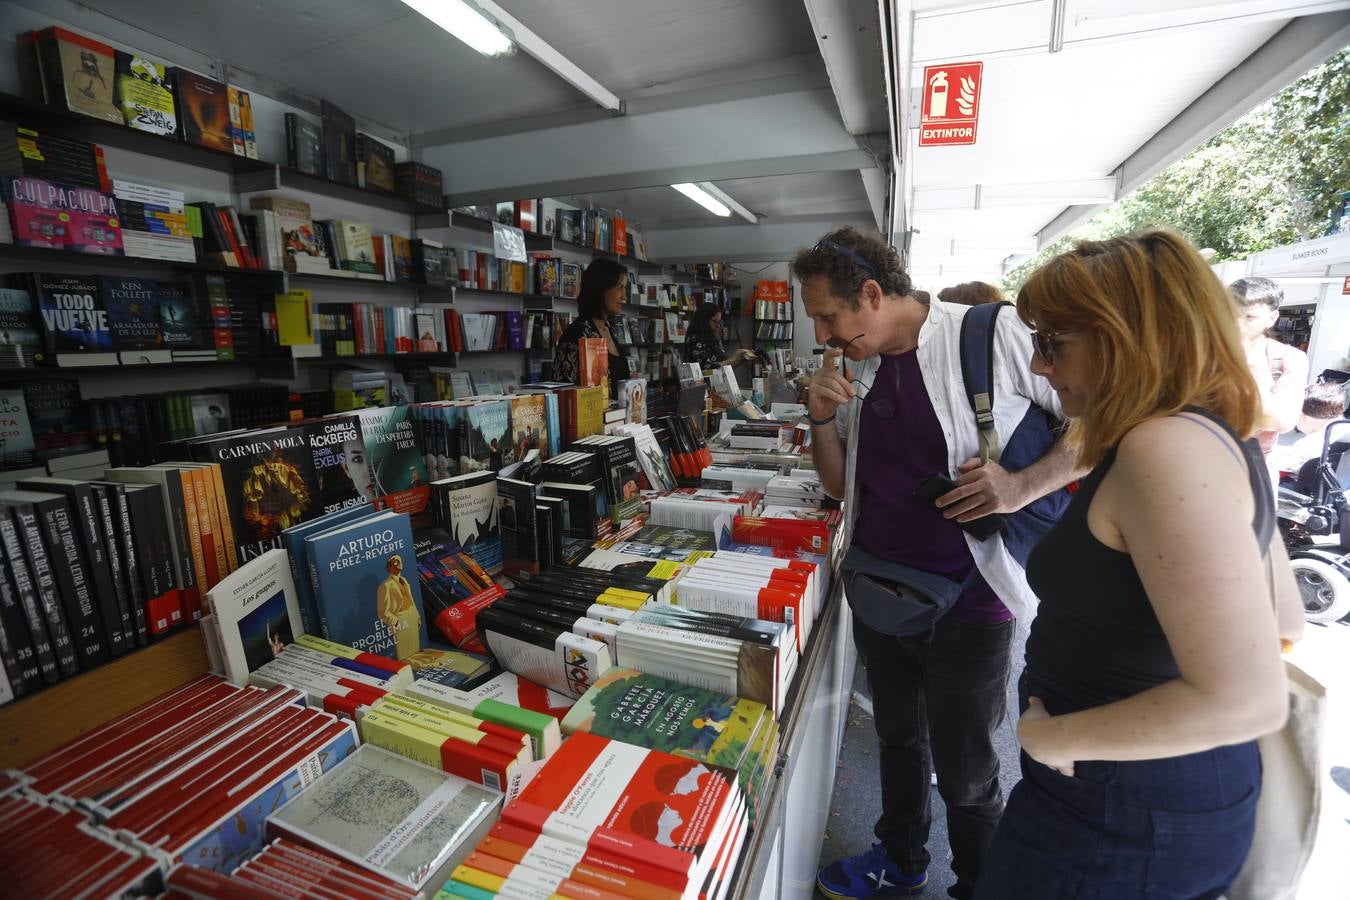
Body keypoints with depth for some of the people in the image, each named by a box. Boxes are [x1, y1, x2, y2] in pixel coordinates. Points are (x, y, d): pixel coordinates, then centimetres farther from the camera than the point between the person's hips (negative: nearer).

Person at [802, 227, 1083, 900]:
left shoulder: (991, 337, -13)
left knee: (964, 769, 13)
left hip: (965, 598, -5)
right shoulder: (857, 370, 4)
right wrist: (821, 416, -8)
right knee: (898, 736, 25)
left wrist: (1022, 486, -23)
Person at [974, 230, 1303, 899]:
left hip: (1121, 821, -9)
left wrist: (1055, 737, -21)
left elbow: (1247, 700, -31)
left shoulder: (1167, 448, -27)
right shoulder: (1221, 440, 4)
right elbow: (1285, 620, 14)